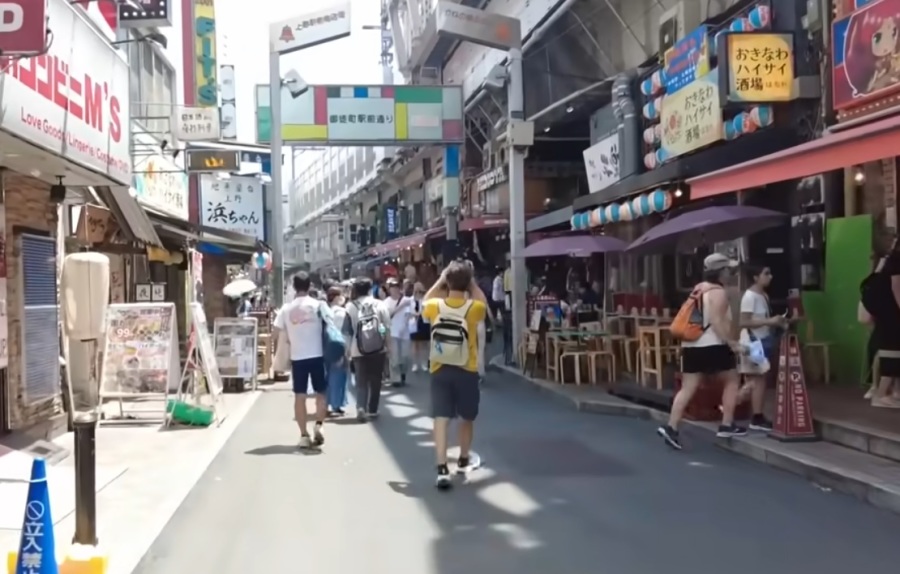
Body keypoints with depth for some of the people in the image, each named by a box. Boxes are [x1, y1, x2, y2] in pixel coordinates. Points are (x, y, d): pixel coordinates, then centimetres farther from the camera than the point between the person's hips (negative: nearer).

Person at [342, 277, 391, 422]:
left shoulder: (350, 306, -2)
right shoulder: (379, 304, -1)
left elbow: (346, 330, -2)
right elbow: (387, 326, -1)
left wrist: (347, 349, 7)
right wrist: (387, 344, 10)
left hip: (359, 350, 0)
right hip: (378, 349, 1)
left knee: (361, 382, 6)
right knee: (375, 381, 13)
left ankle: (361, 408, -13)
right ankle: (372, 410, 16)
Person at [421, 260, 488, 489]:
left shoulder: (435, 306, -7)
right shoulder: (473, 307, -11)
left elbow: (424, 304, 18)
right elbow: (483, 303, 14)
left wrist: (439, 281, 13)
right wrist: (471, 283, 10)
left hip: (440, 371, 0)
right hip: (466, 371, 0)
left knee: (441, 419, -3)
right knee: (467, 418, 19)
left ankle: (442, 469, -13)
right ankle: (463, 460, 35)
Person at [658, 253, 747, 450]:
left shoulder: (698, 289, 18)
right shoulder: (718, 292, -10)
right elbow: (717, 322, -20)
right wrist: (731, 343, -17)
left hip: (691, 345, 8)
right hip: (712, 346, -8)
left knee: (687, 388, 4)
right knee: (732, 380, 11)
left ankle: (671, 427, -7)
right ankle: (727, 425, 11)